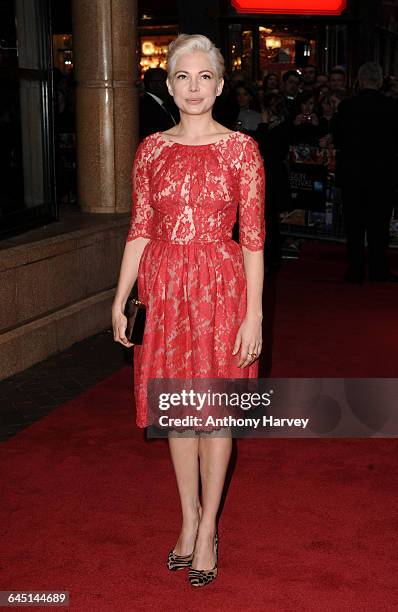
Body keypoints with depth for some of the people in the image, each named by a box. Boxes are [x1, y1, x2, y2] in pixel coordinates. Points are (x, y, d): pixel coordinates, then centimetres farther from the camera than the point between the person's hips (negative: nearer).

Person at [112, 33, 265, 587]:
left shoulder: (240, 148, -4)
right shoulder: (152, 149, 6)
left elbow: (253, 238, -6)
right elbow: (140, 230, 7)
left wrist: (254, 314, -10)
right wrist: (120, 301, 3)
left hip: (219, 287, -3)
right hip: (163, 287, 3)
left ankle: (207, 528, 20)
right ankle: (189, 519, 28)